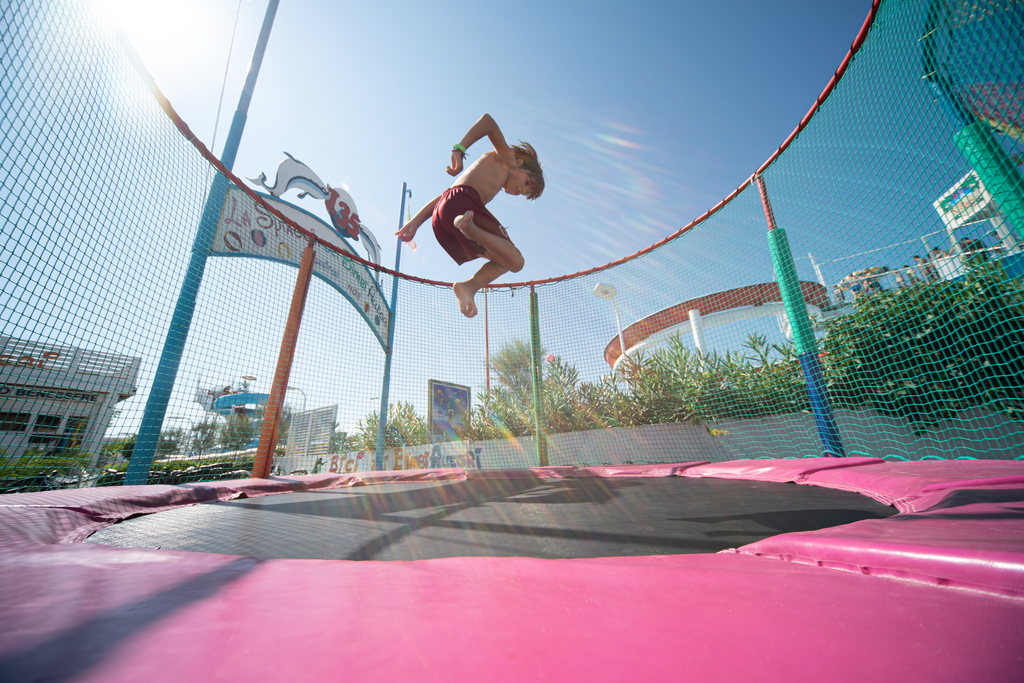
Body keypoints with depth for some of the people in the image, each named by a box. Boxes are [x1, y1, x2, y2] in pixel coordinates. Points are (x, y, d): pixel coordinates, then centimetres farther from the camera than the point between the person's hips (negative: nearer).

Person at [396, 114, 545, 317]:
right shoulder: (506, 159, 20)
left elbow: (443, 197, 29)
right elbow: (488, 120, 4)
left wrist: (415, 222, 20)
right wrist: (459, 149, -8)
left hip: (440, 224, 8)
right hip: (462, 203, -8)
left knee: (504, 261, 16)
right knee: (515, 262, -11)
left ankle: (468, 286, -10)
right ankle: (470, 227, -32)